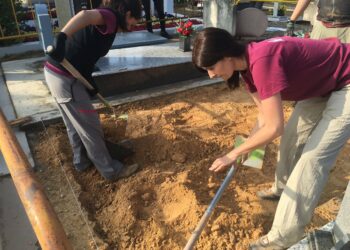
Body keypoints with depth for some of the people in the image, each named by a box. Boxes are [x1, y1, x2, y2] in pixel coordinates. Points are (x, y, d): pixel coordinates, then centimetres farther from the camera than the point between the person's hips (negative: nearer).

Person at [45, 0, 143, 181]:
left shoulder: (103, 18, 17)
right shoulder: (110, 17, -11)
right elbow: (85, 15, -34)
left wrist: (89, 80, 17)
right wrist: (61, 38, -45)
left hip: (54, 73, 9)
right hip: (65, 79, -9)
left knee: (75, 125, 24)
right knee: (90, 127, 4)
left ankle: (81, 161, 43)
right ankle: (111, 171, 21)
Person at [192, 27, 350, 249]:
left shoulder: (261, 60, -34)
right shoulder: (249, 64, -5)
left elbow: (274, 127, -32)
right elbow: (265, 116, 2)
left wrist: (234, 154, -22)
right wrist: (248, 146, -7)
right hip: (324, 83, 9)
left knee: (314, 157, -10)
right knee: (292, 138, 14)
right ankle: (288, 188, 42)